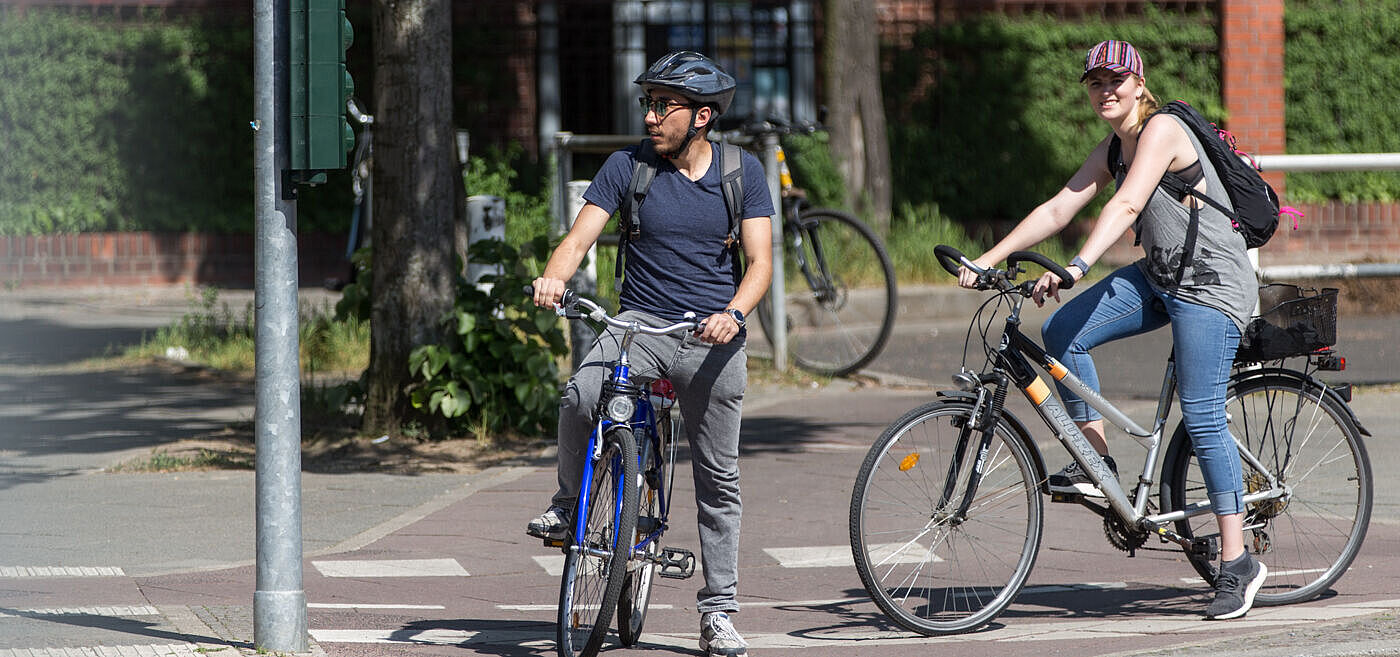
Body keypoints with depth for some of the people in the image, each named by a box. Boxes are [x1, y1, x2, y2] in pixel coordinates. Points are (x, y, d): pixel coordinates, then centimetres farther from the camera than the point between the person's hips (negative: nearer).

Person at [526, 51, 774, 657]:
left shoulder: (743, 172, 2)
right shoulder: (628, 167, 1)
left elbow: (760, 261, -3)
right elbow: (579, 238, -5)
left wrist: (733, 315, -23)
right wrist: (554, 277, -28)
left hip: (713, 336, 0)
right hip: (640, 322, 0)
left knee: (718, 480, 3)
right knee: (580, 399, -30)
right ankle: (569, 500, -2)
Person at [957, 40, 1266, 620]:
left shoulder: (1162, 131, -16)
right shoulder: (1112, 150, 11)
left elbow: (1126, 206, -30)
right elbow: (1059, 208, 8)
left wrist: (1077, 267, -42)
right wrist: (987, 260, 0)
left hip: (1212, 284, -9)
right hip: (1158, 276, 9)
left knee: (1202, 419, -12)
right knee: (1061, 332, -9)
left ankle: (1237, 563, -6)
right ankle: (1096, 461, 4)